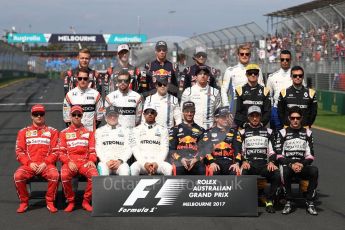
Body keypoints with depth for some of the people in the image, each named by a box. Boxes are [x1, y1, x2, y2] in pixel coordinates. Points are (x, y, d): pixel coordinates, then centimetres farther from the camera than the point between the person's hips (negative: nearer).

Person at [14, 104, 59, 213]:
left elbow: (55, 151, 5)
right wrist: (30, 163, -9)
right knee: (17, 176, -30)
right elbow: (19, 151, 7)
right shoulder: (24, 132, 16)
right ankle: (24, 202, -8)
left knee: (54, 175, -33)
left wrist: (45, 163, -10)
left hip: (47, 164, -1)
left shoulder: (52, 131, 13)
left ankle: (50, 202, -13)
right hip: (28, 164, 1)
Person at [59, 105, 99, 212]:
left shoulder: (89, 132, 16)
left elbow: (92, 150, 12)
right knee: (64, 176, -35)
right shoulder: (64, 133, 13)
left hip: (85, 162, 1)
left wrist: (91, 160, -9)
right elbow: (61, 152, 6)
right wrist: (69, 162, -12)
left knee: (94, 175, -32)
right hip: (69, 162, -1)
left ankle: (86, 201, -11)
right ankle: (71, 201, -11)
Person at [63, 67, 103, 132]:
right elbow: (66, 115, 6)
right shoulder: (70, 95, 2)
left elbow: (99, 114, 6)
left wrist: (94, 129, 2)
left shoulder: (96, 94, 2)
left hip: (91, 131, 0)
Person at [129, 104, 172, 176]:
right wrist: (144, 163, -14)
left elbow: (164, 149, 5)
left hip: (158, 162, 1)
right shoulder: (136, 130, 14)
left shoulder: (163, 130, 15)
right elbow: (135, 149, 3)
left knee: (169, 169, -33)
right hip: (141, 162, 0)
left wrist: (157, 163, -13)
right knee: (133, 168, -35)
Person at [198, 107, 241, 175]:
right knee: (213, 171, -34)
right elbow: (206, 149, 1)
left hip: (229, 161, 2)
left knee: (235, 172, -30)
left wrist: (237, 163, -9)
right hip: (214, 160, -2)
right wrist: (212, 162, -17)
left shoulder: (233, 132, 19)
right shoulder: (209, 133, 12)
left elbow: (237, 149, 9)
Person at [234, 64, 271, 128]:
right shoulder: (240, 90, 8)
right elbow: (237, 112, 3)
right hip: (244, 128, -1)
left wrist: (261, 123, -8)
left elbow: (267, 112, 7)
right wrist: (244, 123, -10)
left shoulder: (265, 91, 11)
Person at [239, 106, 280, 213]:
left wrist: (271, 162, -9)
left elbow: (272, 150, 12)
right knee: (242, 174, -37)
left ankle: (269, 201, -17)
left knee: (277, 174, -30)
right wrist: (244, 161, -12)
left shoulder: (268, 132, 19)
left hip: (264, 164, 1)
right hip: (248, 163, -1)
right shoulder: (243, 132, 17)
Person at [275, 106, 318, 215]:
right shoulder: (283, 133, 8)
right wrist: (291, 164, -15)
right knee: (285, 171, -37)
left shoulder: (307, 133, 14)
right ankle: (288, 202, -23)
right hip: (287, 164, -1)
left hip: (303, 166, 1)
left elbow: (310, 155, 7)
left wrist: (302, 164, -12)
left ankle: (310, 202, -23)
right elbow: (279, 156, 0)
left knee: (314, 170, -31)